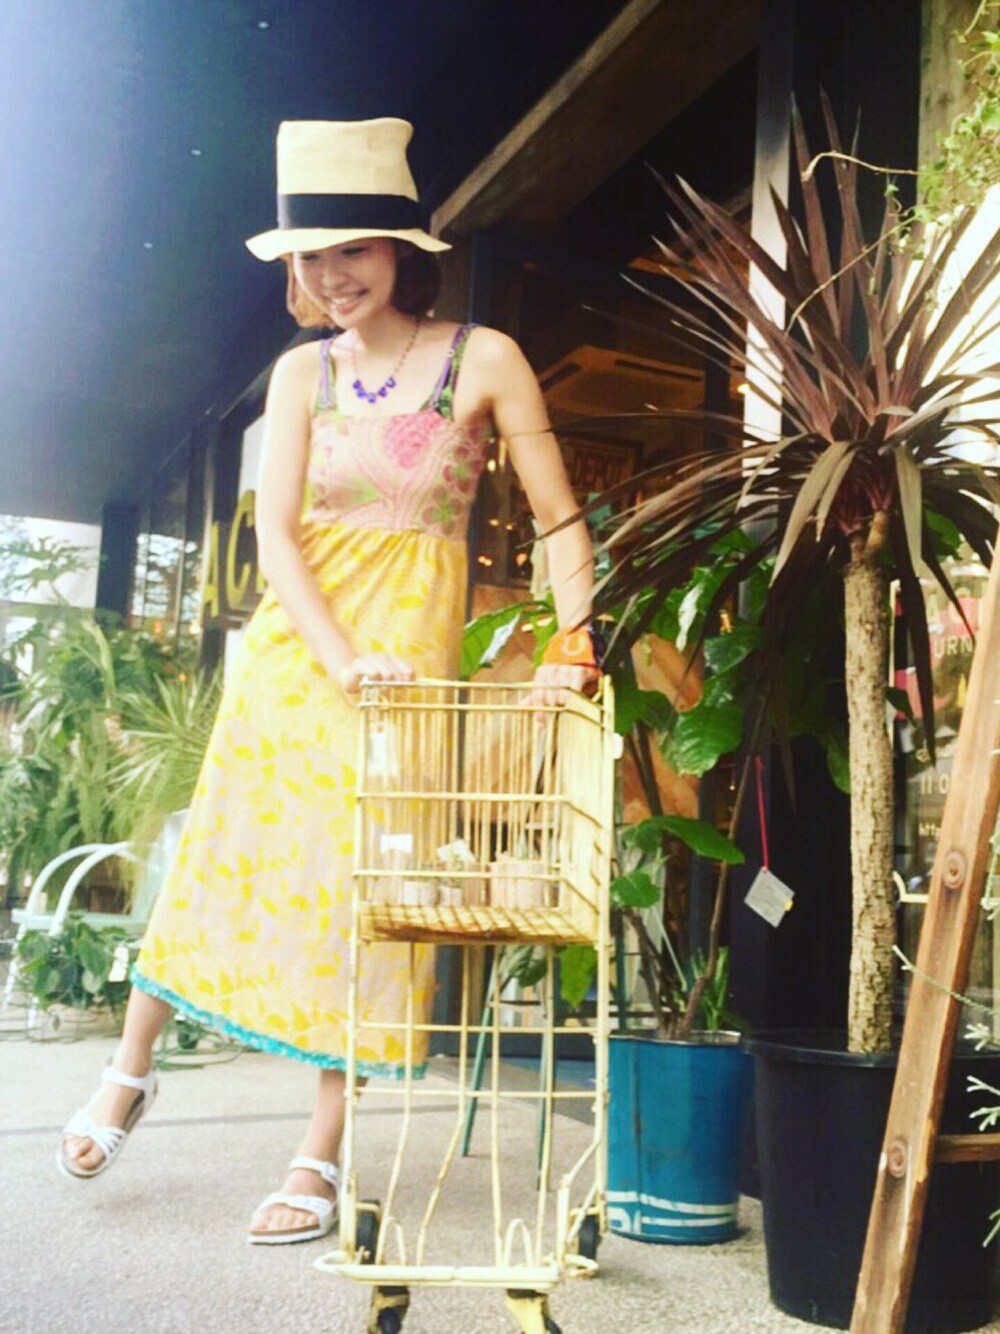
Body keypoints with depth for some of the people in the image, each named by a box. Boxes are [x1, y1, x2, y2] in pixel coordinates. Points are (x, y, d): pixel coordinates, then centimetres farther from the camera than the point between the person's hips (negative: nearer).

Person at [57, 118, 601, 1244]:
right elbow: (275, 532, -4)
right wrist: (341, 658, -17)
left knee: (366, 883, -2)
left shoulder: (482, 359, -3)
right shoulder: (303, 372, 4)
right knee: (221, 851, 9)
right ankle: (130, 1073, 31)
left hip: (410, 642, -2)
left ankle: (322, 1159, 9)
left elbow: (559, 519, -3)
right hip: (293, 638, 3)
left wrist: (572, 650, -15)